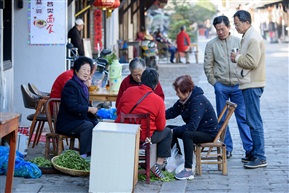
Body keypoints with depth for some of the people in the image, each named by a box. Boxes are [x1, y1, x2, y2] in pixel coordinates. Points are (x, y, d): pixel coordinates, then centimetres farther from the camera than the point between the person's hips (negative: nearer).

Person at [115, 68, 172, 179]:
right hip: (143, 137, -5)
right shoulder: (158, 101, -11)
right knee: (167, 132, 21)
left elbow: (118, 112, 10)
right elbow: (161, 126, -3)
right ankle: (159, 164, 11)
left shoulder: (129, 91, -2)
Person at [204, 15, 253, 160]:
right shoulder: (211, 44, 4)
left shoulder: (238, 42, 4)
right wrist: (214, 83, -2)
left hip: (238, 85, 0)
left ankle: (249, 148, 1)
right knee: (222, 119, 5)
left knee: (242, 117, -1)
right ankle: (227, 148, 12)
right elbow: (207, 66, 5)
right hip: (221, 86, 1)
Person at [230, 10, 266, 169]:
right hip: (248, 84, 11)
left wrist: (237, 58, -10)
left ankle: (260, 158, -7)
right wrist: (238, 58, 7)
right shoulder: (248, 36, 18)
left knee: (255, 121, -9)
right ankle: (255, 153, 21)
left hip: (252, 85, -11)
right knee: (252, 120, 14)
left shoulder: (253, 38, -15)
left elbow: (252, 62, -23)